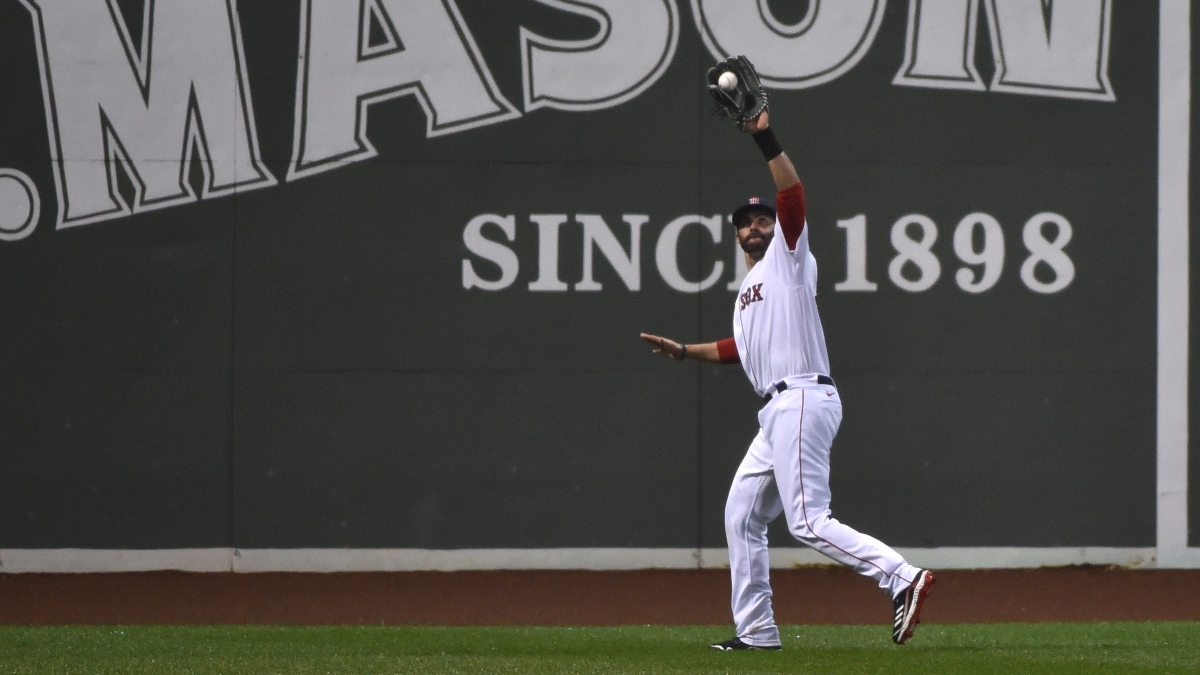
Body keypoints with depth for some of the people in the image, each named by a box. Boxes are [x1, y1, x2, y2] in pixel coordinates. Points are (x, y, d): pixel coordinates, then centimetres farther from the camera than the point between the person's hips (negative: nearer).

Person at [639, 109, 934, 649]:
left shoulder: (788, 256, 1)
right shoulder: (748, 288, 27)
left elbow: (793, 196, -15)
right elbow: (741, 348, 37)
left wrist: (766, 139, -21)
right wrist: (684, 351, 35)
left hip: (802, 400, -10)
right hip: (779, 413, 10)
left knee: (808, 521, -20)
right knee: (742, 515, 12)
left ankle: (902, 578, -27)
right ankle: (755, 630, 16)